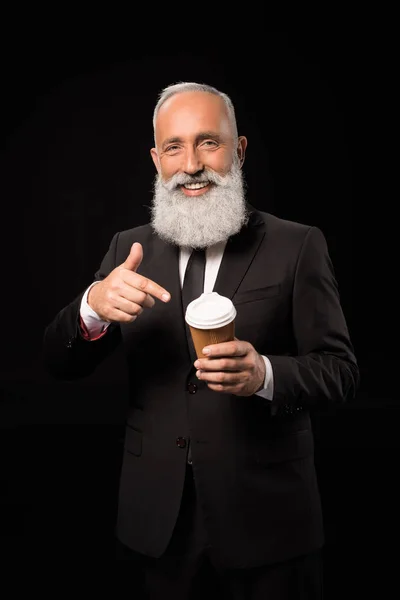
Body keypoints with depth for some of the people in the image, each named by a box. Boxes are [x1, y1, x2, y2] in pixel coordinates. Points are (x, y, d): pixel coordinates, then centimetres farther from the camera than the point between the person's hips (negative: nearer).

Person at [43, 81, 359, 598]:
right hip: (158, 518, 3)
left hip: (264, 516, -2)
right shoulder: (128, 250, 3)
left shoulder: (297, 246, -5)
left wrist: (264, 374, -28)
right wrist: (93, 307, -22)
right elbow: (61, 365, 0)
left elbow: (340, 371, -7)